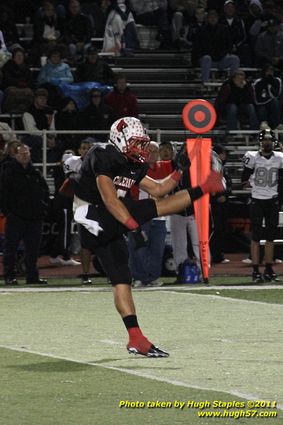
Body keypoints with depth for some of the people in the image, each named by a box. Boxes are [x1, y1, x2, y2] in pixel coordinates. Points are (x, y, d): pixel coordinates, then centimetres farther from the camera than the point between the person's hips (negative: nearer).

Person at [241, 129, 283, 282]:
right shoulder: (253, 157, -9)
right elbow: (244, 178, -1)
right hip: (257, 200, -3)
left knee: (270, 236, 8)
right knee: (256, 236, -4)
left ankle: (269, 270, 14)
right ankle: (256, 270, -3)